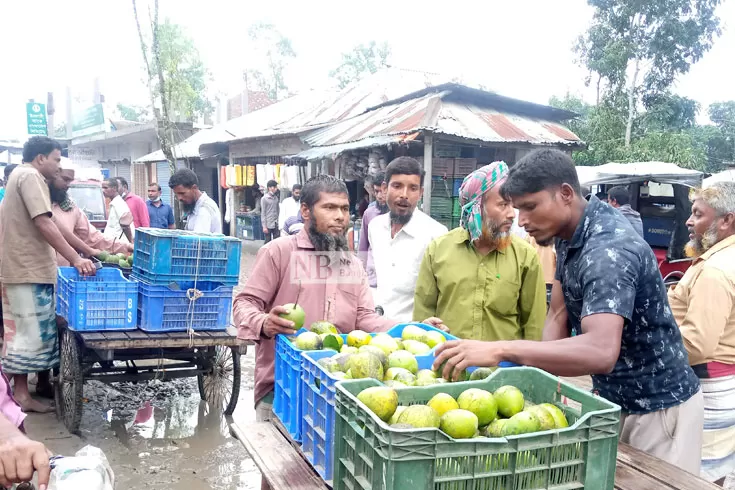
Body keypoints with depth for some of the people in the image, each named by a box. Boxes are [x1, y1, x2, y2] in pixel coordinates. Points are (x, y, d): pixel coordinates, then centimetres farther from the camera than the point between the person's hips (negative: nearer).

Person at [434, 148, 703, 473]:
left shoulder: (609, 249, -30)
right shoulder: (567, 236, 0)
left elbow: (601, 352, -43)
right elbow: (558, 315, 3)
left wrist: (501, 350, -47)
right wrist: (545, 378, -13)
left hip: (658, 409, -8)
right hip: (611, 398, 8)